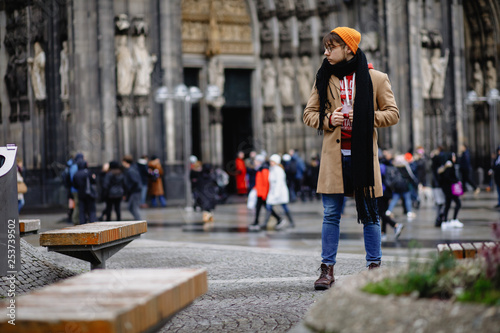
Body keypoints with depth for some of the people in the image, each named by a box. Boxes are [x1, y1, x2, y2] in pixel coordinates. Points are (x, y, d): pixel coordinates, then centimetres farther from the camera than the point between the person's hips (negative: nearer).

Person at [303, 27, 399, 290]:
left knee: (369, 213, 5)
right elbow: (308, 114, 12)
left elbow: (393, 114, 3)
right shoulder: (324, 78, 9)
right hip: (333, 154, 2)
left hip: (363, 154, -2)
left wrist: (366, 118, -12)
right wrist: (328, 120, -8)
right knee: (330, 214, 2)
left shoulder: (376, 79, 2)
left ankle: (374, 266, 15)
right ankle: (327, 269, 8)